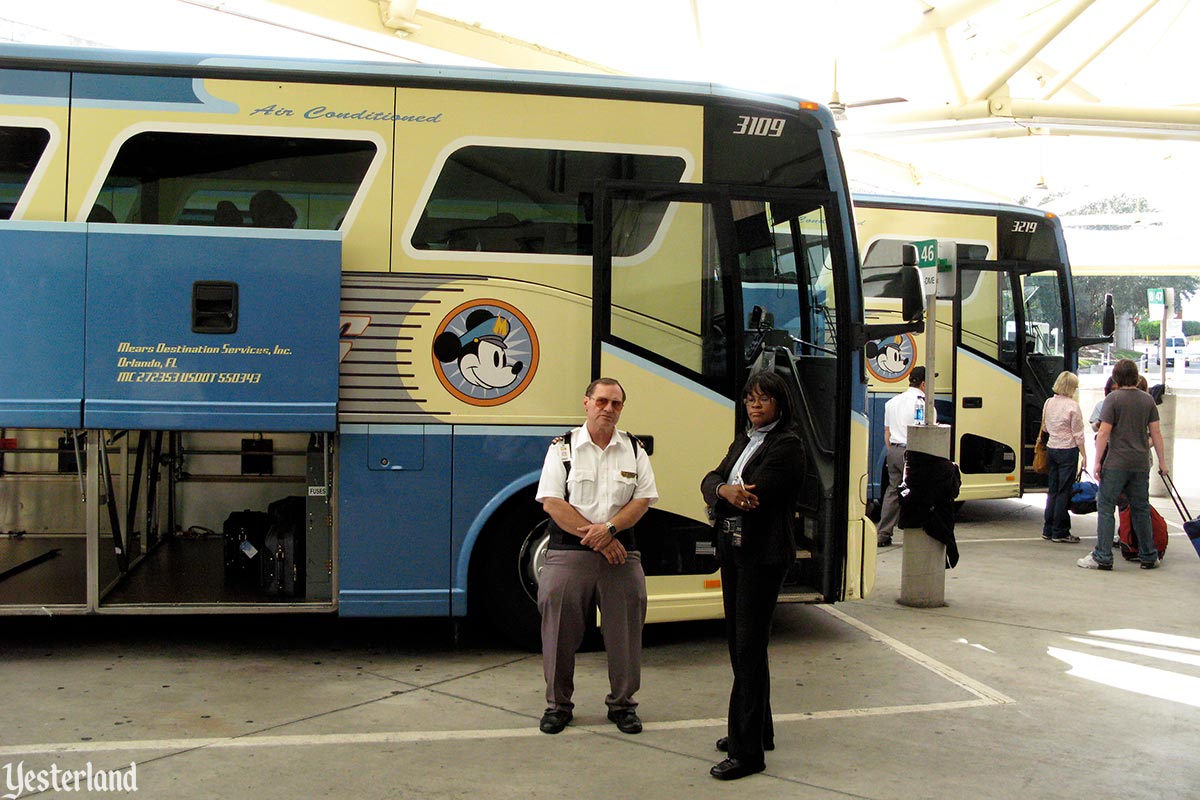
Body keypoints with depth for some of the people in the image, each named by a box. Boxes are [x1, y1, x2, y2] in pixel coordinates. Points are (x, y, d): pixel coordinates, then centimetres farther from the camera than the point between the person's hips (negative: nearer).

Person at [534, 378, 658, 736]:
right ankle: (558, 704, 19)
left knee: (624, 631, 5)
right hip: (568, 554, -2)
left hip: (620, 553, 2)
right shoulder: (563, 447, 3)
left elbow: (643, 499, 3)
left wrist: (609, 529, -13)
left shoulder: (634, 450, 10)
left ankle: (622, 704, 21)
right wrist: (596, 538, -11)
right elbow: (552, 502, -6)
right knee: (560, 629, 3)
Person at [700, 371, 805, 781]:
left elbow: (756, 493, -20)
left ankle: (748, 752, -1)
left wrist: (722, 494, -6)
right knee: (738, 642, 15)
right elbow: (711, 481, 4)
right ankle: (755, 729, 29)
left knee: (750, 647, -7)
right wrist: (725, 490, -17)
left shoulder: (788, 445, -10)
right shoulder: (743, 441, 16)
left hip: (763, 554, -9)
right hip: (733, 549, 9)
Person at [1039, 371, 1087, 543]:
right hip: (1068, 450, -7)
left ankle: (1048, 529, 17)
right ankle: (1059, 532, 4)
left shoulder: (1048, 403, 5)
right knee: (1064, 491, 0)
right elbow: (1078, 434, -11)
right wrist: (1084, 455, -4)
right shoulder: (1072, 406, -14)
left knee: (1053, 489, 13)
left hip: (1051, 448, 7)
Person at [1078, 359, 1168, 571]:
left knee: (1105, 507, -1)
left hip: (1116, 464, -5)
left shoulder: (1113, 399, -6)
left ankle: (1102, 557, -5)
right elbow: (1156, 432, 9)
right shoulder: (1148, 400, 8)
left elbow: (1104, 432, -11)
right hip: (1141, 464, 5)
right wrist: (1162, 461, 16)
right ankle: (1148, 557, 18)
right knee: (1141, 509, 13)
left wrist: (1097, 462, -6)